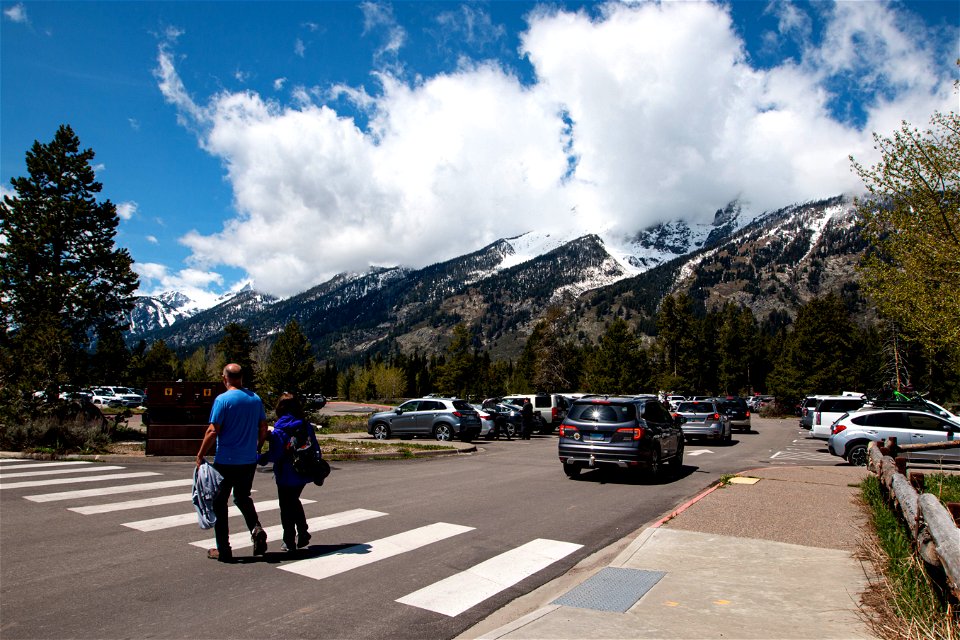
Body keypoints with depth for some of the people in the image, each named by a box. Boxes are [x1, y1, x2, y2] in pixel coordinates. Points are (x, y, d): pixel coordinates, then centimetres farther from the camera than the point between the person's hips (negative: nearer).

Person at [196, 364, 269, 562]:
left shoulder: (222, 400, -12)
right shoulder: (255, 399, 3)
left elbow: (213, 431, -15)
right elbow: (263, 428, 9)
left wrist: (200, 455, -5)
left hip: (225, 462, -5)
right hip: (249, 461, 5)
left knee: (219, 503, 9)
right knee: (243, 498, 22)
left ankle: (223, 550, 12)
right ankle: (256, 528, -1)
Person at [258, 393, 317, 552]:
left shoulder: (279, 428, -14)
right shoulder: (306, 425, 0)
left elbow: (275, 454, -17)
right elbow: (315, 448, 3)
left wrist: (260, 459, 0)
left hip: (286, 475, -5)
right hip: (303, 474, 5)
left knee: (286, 507, 9)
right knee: (294, 502, 25)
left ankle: (289, 542, 16)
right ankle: (302, 533, 21)